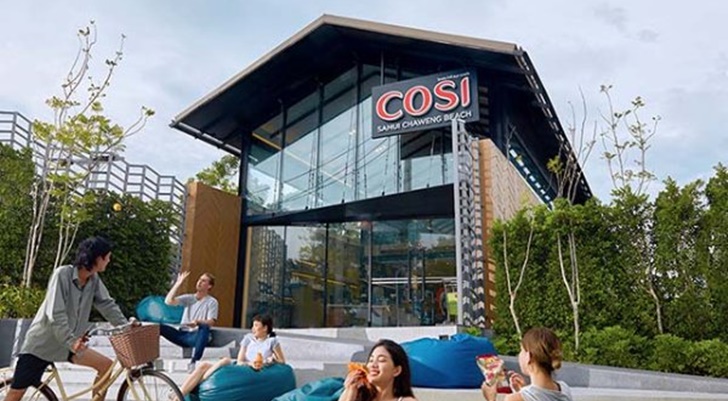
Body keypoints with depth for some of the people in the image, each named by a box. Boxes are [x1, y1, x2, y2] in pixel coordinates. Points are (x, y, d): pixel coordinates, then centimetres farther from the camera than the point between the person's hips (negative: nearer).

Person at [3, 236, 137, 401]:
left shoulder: (94, 280, -3)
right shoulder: (62, 274, -22)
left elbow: (108, 305, 1)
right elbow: (55, 314, -26)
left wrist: (126, 325, -11)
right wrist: (71, 342, -32)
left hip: (68, 344, 6)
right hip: (42, 343, -6)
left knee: (106, 365, -6)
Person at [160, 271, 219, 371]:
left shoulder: (212, 302, 4)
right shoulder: (188, 298, 14)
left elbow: (211, 322, -10)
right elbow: (168, 301, -1)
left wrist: (198, 322, -30)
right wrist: (178, 283, -2)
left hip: (196, 337, -3)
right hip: (182, 335, 3)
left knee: (204, 327, -40)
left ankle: (193, 361, -42)